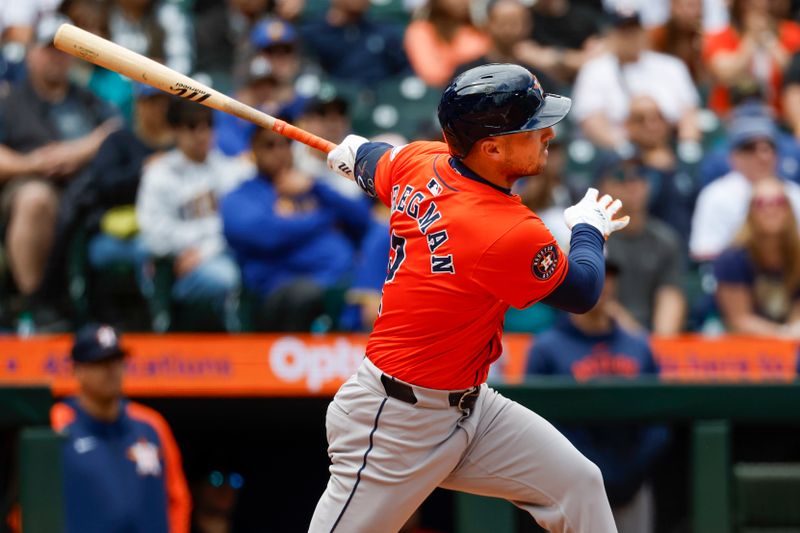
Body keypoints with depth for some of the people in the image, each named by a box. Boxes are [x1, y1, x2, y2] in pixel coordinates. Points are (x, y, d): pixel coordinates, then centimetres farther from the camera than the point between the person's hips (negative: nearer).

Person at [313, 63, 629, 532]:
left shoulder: (418, 161, -4)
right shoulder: (512, 234, -27)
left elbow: (369, 166, 20)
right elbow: (582, 292, -9)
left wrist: (355, 154, 44)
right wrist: (590, 229, 12)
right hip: (397, 421, -10)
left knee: (578, 484, 4)